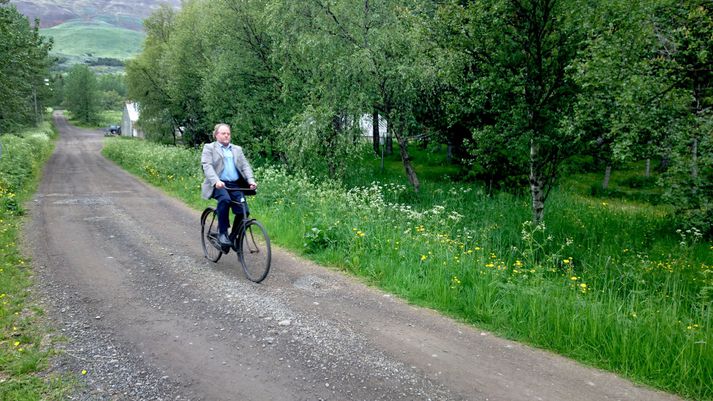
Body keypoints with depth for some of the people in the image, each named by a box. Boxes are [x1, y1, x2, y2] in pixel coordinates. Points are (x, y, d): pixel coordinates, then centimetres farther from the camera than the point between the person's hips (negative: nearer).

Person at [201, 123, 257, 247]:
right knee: (225, 199, -36)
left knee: (243, 211, -14)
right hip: (218, 185, -4)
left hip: (235, 185, 4)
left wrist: (251, 180, -9)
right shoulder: (209, 148, 8)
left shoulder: (237, 149, 21)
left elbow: (245, 166, 11)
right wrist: (216, 181, -26)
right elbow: (207, 166, -7)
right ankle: (222, 233, -23)